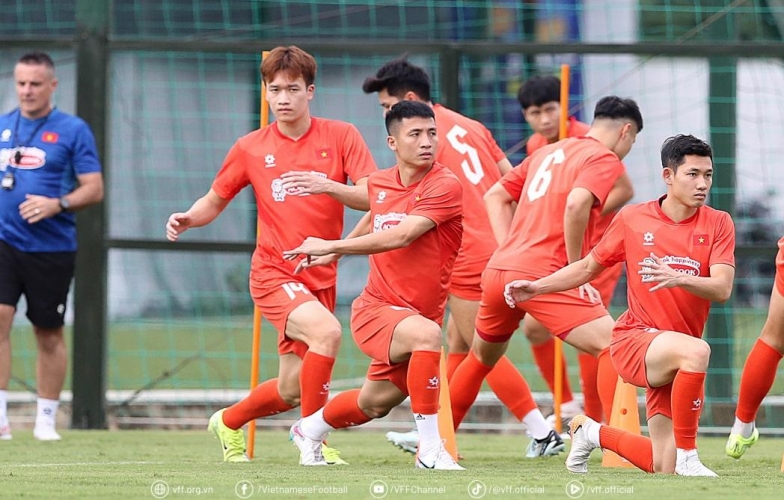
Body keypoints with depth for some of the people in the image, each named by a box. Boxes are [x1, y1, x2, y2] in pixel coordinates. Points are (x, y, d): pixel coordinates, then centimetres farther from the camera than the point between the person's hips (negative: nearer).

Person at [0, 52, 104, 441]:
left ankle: (45, 420, 17)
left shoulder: (73, 130, -1)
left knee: (49, 335, 6)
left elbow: (94, 189, -4)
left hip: (52, 248, -2)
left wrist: (57, 205, -18)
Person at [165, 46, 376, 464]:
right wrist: (188, 219, -8)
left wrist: (327, 186, -26)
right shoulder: (251, 148, 3)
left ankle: (228, 423, 37)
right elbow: (214, 201, 14)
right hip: (274, 273, -2)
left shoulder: (340, 136, 0)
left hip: (320, 276, 2)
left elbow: (373, 197, -9)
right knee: (327, 331, -31)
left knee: (290, 391, 6)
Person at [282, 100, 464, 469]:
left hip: (419, 311, 0)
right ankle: (430, 448, -29)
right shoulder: (379, 183, 0)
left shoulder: (446, 186, -15)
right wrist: (331, 253, 29)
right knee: (426, 334, -31)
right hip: (375, 310, 0)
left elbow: (402, 235, -25)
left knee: (375, 403, 14)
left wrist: (332, 246, -21)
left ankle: (308, 431, 45)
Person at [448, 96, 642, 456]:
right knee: (611, 344, -10)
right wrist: (575, 268, -13)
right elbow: (576, 204, -21)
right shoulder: (604, 159, -2)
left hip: (498, 270, 8)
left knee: (482, 357, 28)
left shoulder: (549, 152, 22)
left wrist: (510, 250, 16)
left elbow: (496, 196, 25)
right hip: (540, 274, -8)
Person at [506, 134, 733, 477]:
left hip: (671, 357, 3)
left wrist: (680, 279, -32)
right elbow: (588, 267, 16)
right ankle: (687, 457, -29)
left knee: (663, 468, 0)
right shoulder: (632, 219, 2)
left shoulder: (718, 224, 0)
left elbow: (722, 289, -13)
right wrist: (536, 288, 7)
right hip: (634, 338, -3)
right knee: (696, 350, -38)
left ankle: (592, 433, 29)